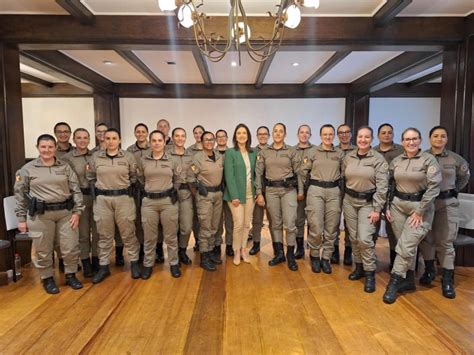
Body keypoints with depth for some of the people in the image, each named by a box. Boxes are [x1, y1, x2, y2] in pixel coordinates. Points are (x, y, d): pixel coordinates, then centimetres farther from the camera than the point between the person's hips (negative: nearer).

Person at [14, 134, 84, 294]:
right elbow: (20, 195, 5)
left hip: (66, 212, 2)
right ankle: (47, 278, 28)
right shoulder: (27, 169, 1)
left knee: (71, 247, 5)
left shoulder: (65, 167, 5)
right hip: (40, 215, -1)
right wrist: (21, 219, 3)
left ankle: (71, 275, 26)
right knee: (43, 250, 8)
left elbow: (76, 190, 4)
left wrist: (77, 211, -4)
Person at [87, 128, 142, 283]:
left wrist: (128, 189, 2)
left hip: (124, 198, -1)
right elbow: (90, 177, 14)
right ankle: (104, 266, 22)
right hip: (102, 200, 2)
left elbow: (134, 176, 7)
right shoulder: (96, 156, 3)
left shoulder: (128, 156, -1)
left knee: (128, 232, 6)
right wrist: (96, 191, 7)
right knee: (104, 234, 10)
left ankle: (134, 263, 20)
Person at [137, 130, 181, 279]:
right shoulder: (142, 161, 4)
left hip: (169, 200, 0)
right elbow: (141, 181, 13)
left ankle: (174, 263, 23)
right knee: (149, 236, 9)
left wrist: (169, 190, 6)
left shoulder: (172, 161, 2)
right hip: (149, 201, 1)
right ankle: (148, 264, 25)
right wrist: (150, 189, 8)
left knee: (171, 235, 7)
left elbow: (177, 179, 11)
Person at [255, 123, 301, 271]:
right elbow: (258, 173, 3)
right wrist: (259, 193, -2)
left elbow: (298, 172, 2)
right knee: (276, 223, 10)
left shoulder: (292, 151, 1)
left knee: (289, 224, -5)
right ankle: (279, 254, 22)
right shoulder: (264, 152, 5)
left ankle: (291, 256, 12)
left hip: (288, 189, -2)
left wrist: (301, 191, 0)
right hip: (271, 190, 2)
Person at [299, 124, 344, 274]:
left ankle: (326, 257, 18)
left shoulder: (340, 153, 9)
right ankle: (315, 256, 16)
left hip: (334, 192, 2)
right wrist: (304, 188, 9)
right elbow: (303, 171, 7)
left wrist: (342, 188, 10)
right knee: (316, 227, -5)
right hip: (315, 191, -2)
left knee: (331, 228, 4)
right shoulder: (313, 151, 3)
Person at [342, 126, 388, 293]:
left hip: (368, 202, -4)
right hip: (349, 201, 4)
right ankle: (359, 266, 28)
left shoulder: (378, 159, -8)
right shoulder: (348, 157, 4)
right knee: (353, 237, 10)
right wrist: (342, 201, 9)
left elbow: (382, 186, -10)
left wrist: (377, 209, -14)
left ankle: (370, 273, 5)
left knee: (364, 238, -11)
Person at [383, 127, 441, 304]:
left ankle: (394, 283, 2)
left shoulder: (429, 160, -7)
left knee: (406, 246, -9)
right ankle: (409, 280, 23)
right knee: (406, 245, 9)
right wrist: (388, 207, 6)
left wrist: (420, 211, -14)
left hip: (420, 205, -4)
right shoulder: (395, 161, 6)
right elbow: (390, 185, 12)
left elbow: (434, 187, -12)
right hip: (398, 205, 4)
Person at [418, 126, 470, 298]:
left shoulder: (455, 159, 1)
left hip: (447, 203, 0)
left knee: (445, 241, 0)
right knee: (426, 238, 7)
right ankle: (429, 270, 26)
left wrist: (454, 191, 14)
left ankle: (447, 280, 8)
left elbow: (465, 176, 20)